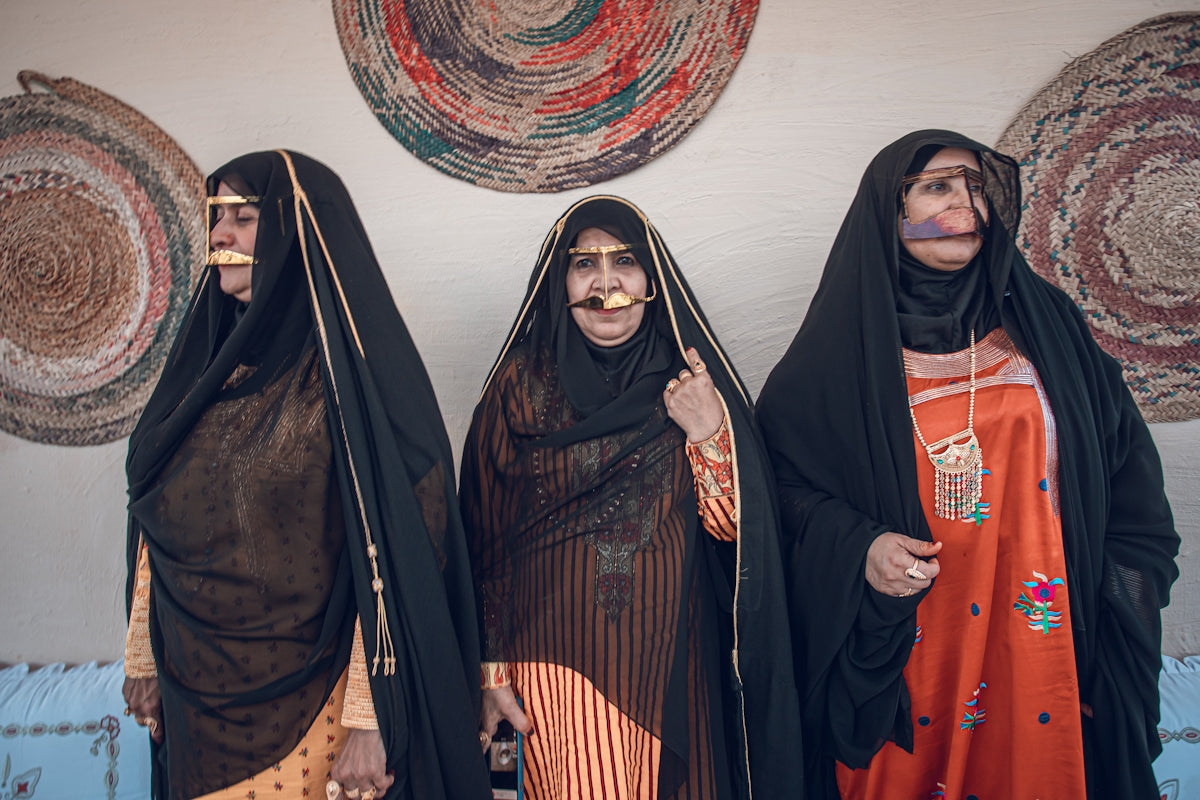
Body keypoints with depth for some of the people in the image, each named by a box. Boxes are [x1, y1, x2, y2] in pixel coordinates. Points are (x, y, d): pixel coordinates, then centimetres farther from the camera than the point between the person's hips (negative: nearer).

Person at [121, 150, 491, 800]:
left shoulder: (349, 368, -16)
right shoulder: (208, 362, 5)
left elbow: (393, 549, -19)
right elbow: (158, 527, 10)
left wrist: (372, 723, -20)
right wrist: (143, 656, 12)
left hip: (309, 703, -6)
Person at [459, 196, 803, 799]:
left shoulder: (690, 382, 1)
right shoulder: (521, 383, -3)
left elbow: (732, 526, -3)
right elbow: (485, 536, 0)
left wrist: (710, 434, -19)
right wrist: (491, 670, 0)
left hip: (671, 661, 2)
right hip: (559, 659, -2)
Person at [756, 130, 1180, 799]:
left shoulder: (1043, 319, 6)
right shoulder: (842, 347, -3)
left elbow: (1123, 459, 10)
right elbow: (787, 473, -2)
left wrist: (1126, 586, 2)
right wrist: (856, 548, -18)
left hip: (1043, 636, 3)